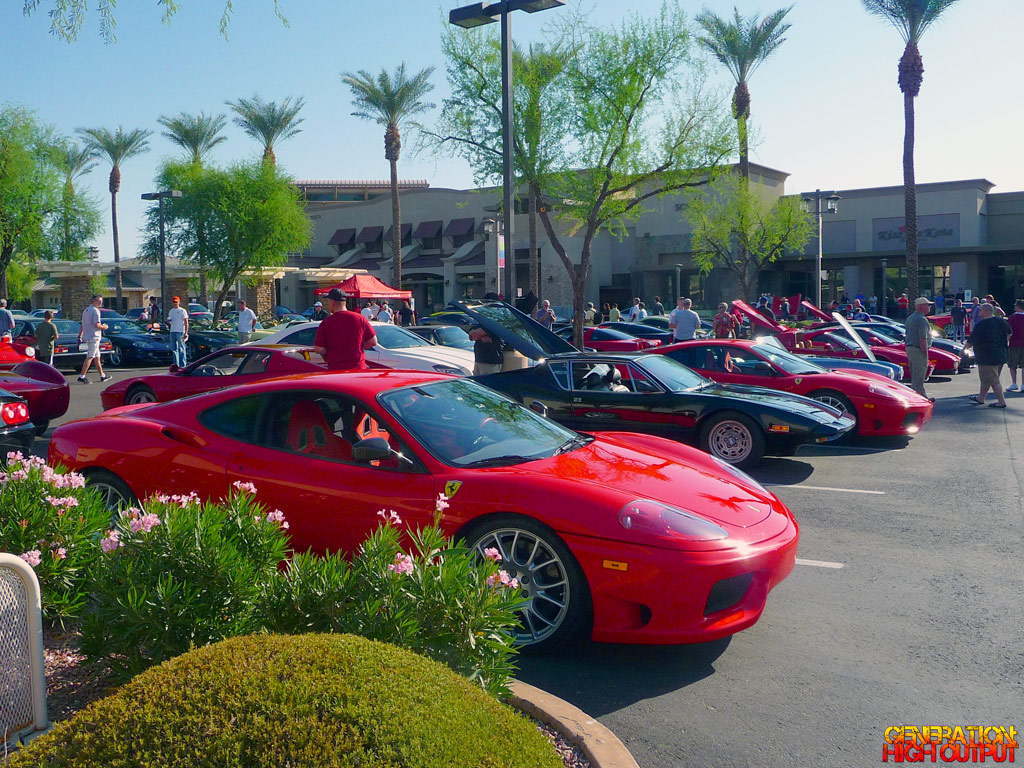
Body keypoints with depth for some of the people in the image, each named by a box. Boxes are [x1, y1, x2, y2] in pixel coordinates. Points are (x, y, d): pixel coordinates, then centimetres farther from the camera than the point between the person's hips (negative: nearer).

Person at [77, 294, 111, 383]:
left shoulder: (86, 310, 17)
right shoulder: (95, 311, -13)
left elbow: (82, 325, 20)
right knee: (90, 357, -8)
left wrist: (80, 336, 22)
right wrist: (104, 327, -3)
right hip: (93, 337, -10)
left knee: (97, 357, 15)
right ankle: (82, 376, -11)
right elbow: (97, 325, -22)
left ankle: (102, 376, 21)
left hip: (87, 336, 10)